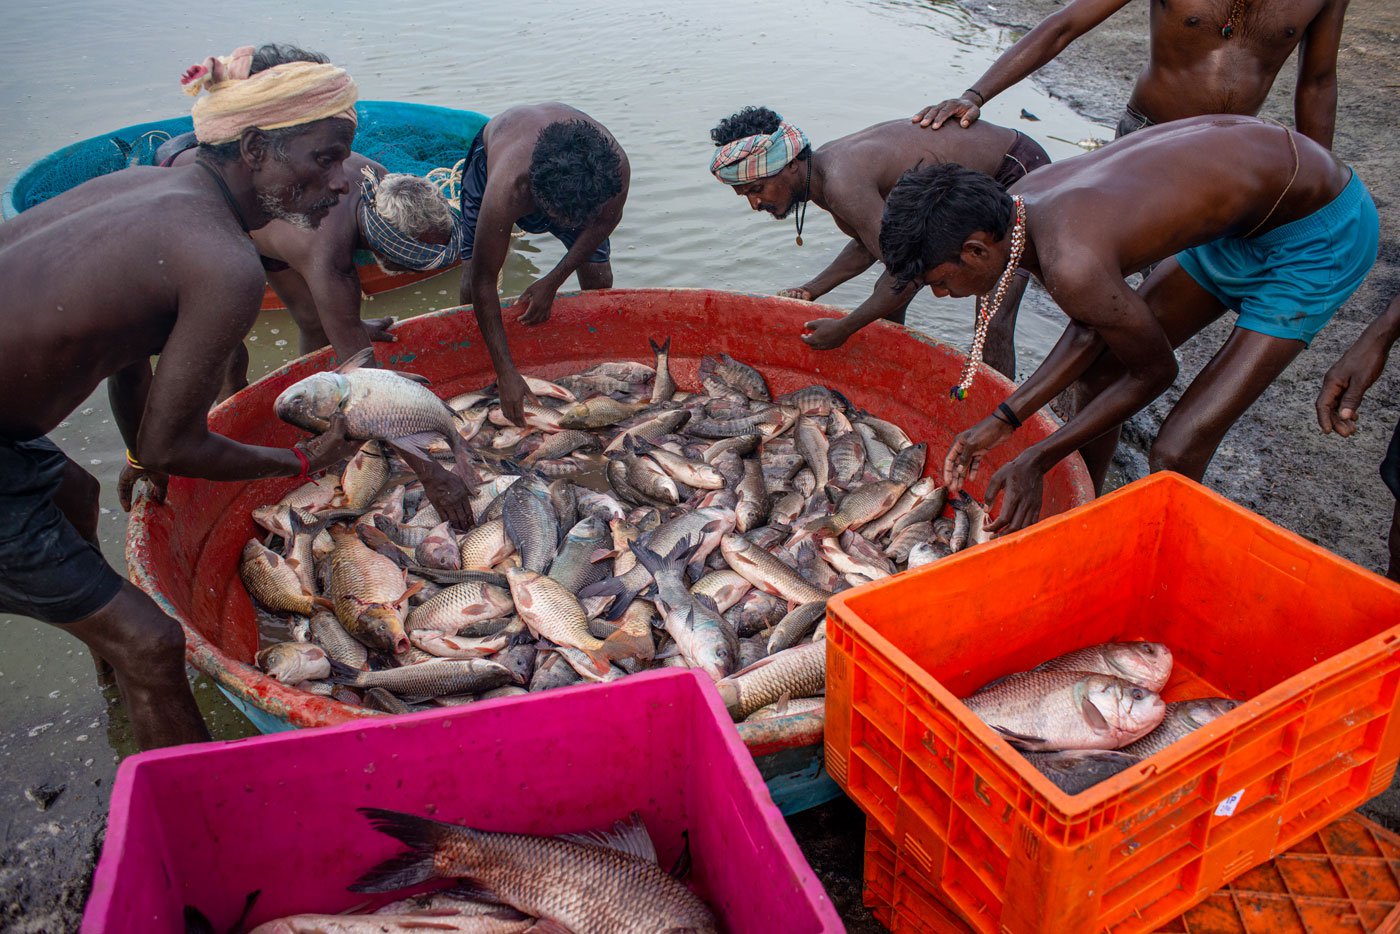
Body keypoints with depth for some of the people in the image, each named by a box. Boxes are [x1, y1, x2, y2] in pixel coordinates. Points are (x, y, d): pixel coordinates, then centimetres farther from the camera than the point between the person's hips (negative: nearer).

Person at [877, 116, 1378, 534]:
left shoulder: (1072, 267, -36)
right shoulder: (1016, 206, -9)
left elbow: (1155, 373, -18)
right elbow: (1088, 333, 1)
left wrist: (1037, 460, -13)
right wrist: (1002, 421, -5)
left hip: (1322, 230, -9)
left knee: (1177, 453, -13)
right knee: (1098, 369, 14)